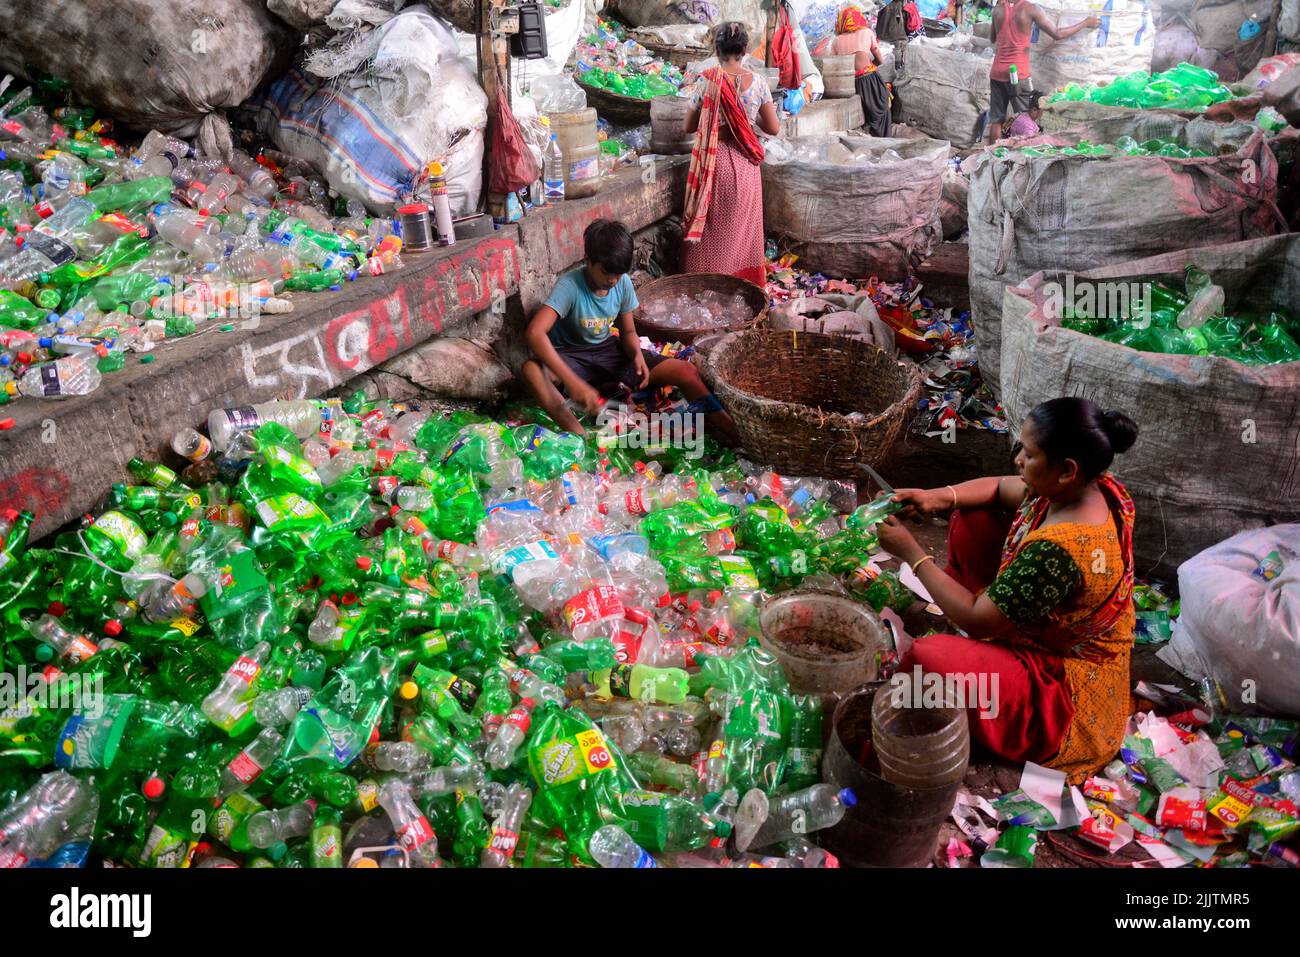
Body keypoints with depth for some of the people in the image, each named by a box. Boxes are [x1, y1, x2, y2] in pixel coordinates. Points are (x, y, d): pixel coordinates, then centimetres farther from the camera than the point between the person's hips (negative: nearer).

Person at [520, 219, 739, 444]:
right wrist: (573, 382, -49)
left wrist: (637, 354, -20)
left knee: (686, 372, -15)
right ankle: (581, 438, -48)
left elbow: (628, 331, 6)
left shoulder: (623, 283, -9)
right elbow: (534, 333, -39)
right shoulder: (570, 285, -25)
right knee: (531, 370, -41)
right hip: (573, 357, -4)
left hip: (610, 352, 4)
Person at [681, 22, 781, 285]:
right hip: (745, 164, 2)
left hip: (714, 162, -2)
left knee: (711, 228, 9)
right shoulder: (758, 83, -4)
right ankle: (744, 281, 24)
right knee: (742, 228, 15)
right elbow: (774, 128, 1)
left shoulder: (707, 80, -9)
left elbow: (689, 126, -2)